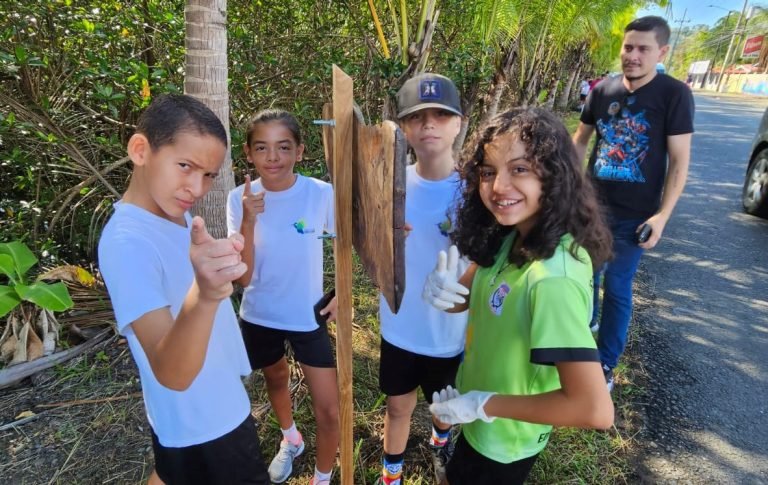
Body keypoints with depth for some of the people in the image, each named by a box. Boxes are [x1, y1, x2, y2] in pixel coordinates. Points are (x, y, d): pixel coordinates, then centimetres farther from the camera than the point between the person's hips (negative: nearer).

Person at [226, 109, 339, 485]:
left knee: (329, 408, 0)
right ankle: (290, 440, 57)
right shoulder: (240, 199, -15)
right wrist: (249, 221, -31)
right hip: (259, 317, 2)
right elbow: (241, 278, -20)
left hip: (308, 316, -2)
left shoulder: (321, 194, -18)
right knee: (276, 380, 27)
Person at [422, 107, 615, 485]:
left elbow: (596, 409, -36)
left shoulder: (553, 277, -36)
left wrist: (485, 405, -26)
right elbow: (470, 294, 2)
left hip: (504, 440, -7)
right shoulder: (513, 236, -10)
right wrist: (442, 290, -21)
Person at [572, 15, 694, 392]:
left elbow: (679, 160, -9)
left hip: (634, 215, -4)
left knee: (617, 287, 4)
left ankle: (606, 364, 19)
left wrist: (662, 215, -16)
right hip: (590, 205, 4)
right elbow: (580, 139, 13)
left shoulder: (674, 94, -9)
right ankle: (587, 321, 44)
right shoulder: (603, 90, 1)